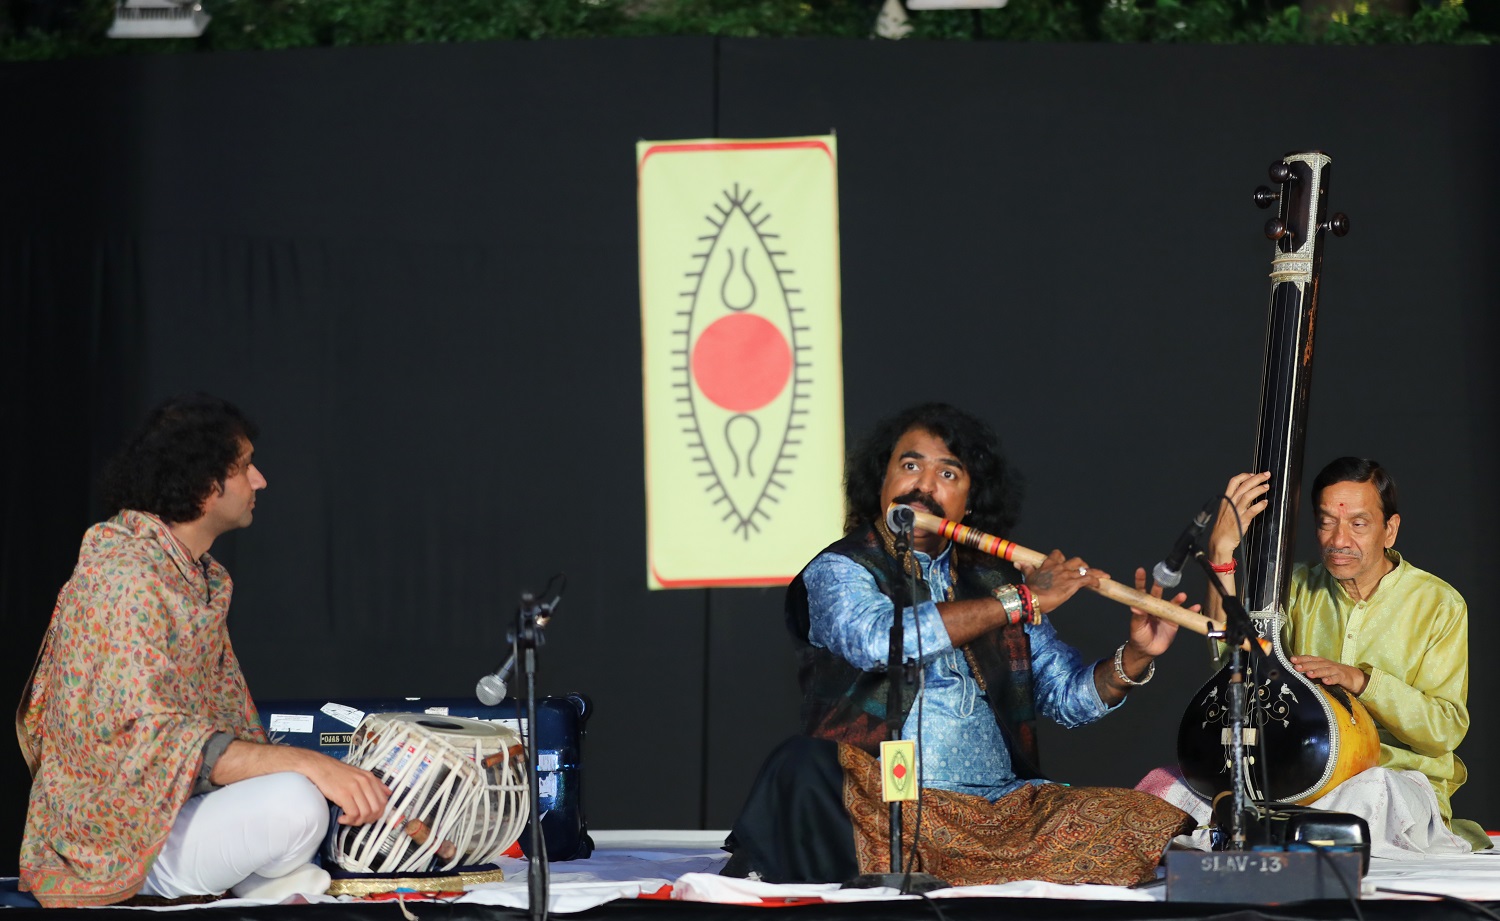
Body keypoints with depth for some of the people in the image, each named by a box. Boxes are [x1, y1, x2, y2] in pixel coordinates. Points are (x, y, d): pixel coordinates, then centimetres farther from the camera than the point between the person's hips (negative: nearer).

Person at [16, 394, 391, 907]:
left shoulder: (202, 576, 10)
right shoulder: (126, 580, -22)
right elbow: (157, 744, -29)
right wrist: (307, 766, -33)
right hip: (113, 844, -10)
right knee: (295, 805, -29)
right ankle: (269, 883, 1)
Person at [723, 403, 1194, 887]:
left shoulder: (992, 581, 19)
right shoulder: (839, 570, 3)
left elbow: (1069, 696, 20)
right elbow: (877, 640, -20)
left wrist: (1135, 656, -2)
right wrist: (1020, 601, -13)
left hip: (1004, 806, 4)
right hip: (889, 805, -4)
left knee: (1147, 822, -18)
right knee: (802, 766, -36)